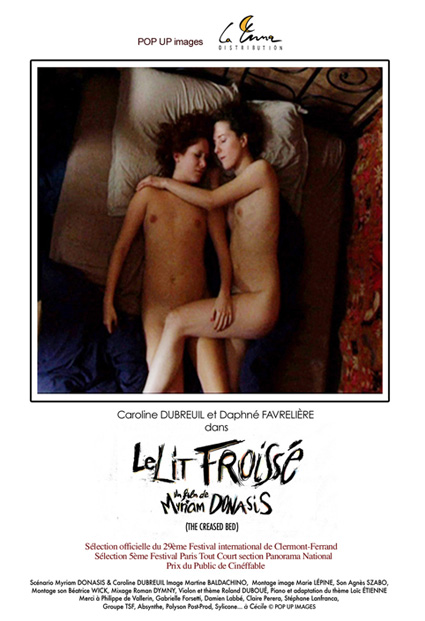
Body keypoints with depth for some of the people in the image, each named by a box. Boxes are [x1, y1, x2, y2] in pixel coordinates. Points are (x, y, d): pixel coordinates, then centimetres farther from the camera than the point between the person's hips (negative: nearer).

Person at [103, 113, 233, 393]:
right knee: (168, 389, -9)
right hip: (156, 307, 0)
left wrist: (224, 293, -12)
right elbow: (121, 248, 11)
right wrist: (108, 301, 4)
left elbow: (223, 249, 6)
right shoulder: (149, 194, 12)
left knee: (218, 391, -11)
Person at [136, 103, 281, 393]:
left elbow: (211, 201, -6)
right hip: (240, 302, 9)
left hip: (260, 303, -9)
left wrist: (164, 182, 4)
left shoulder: (261, 169, -2)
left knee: (176, 321, -21)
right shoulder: (239, 187, 24)